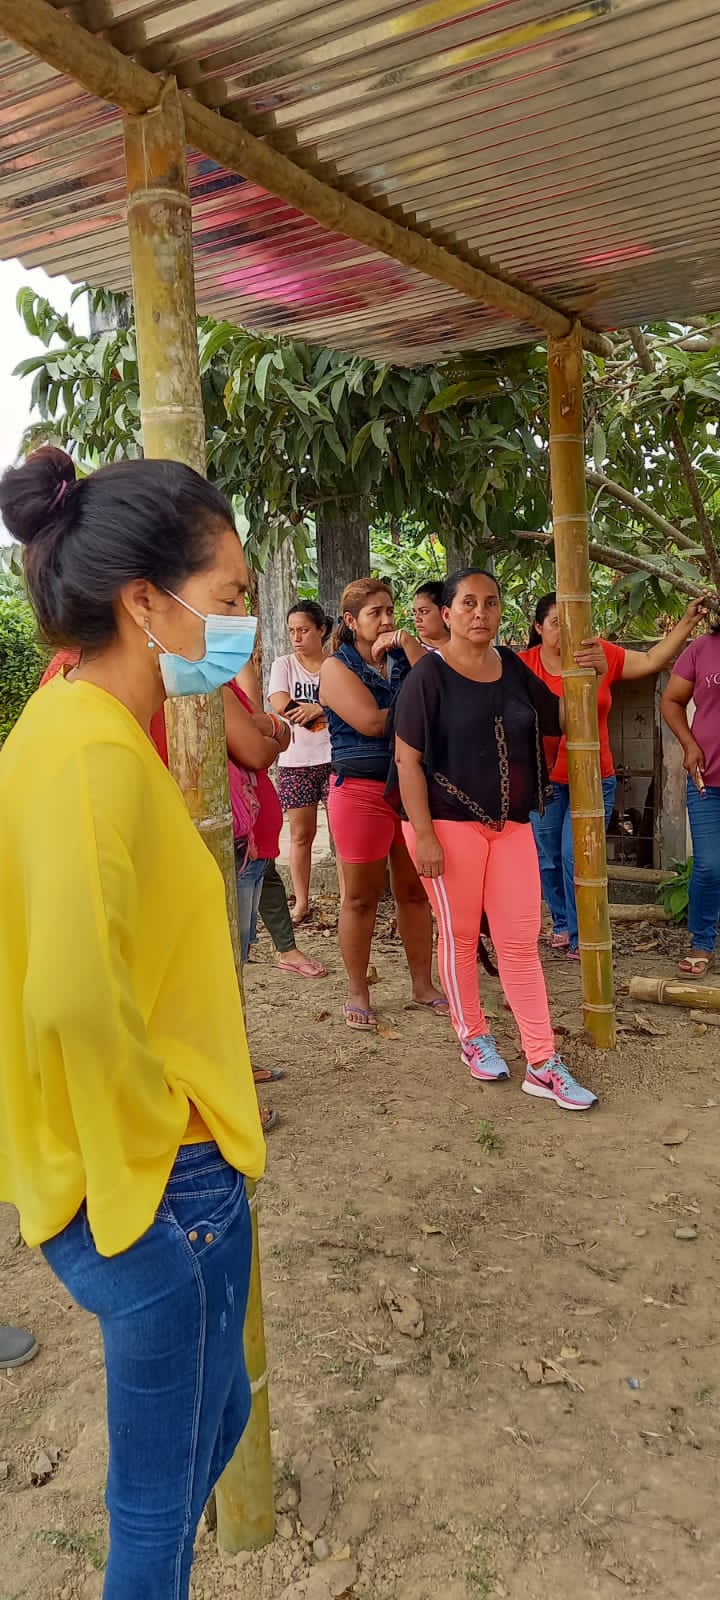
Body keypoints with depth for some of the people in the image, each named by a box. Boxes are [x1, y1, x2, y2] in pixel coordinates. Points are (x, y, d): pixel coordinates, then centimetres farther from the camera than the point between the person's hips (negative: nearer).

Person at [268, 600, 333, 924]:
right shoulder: (283, 665, 5)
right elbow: (281, 705, -11)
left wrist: (316, 709, -25)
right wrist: (331, 710, -11)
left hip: (334, 758, -1)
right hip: (295, 762, 1)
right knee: (301, 834, 7)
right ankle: (301, 902, 16)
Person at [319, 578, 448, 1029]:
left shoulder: (403, 657, 11)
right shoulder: (338, 667, -4)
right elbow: (371, 722, -18)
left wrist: (408, 642, -9)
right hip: (362, 790, -4)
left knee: (415, 891, 11)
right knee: (362, 896, 5)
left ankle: (423, 984, 23)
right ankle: (358, 992, 18)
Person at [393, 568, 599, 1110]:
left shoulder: (514, 668, 7)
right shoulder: (428, 675, -8)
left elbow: (558, 721, 18)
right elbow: (408, 758, -11)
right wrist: (423, 835, -16)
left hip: (512, 823, 5)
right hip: (449, 823, -4)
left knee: (521, 941, 4)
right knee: (459, 935, 8)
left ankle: (543, 1065, 10)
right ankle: (473, 1036, 29)